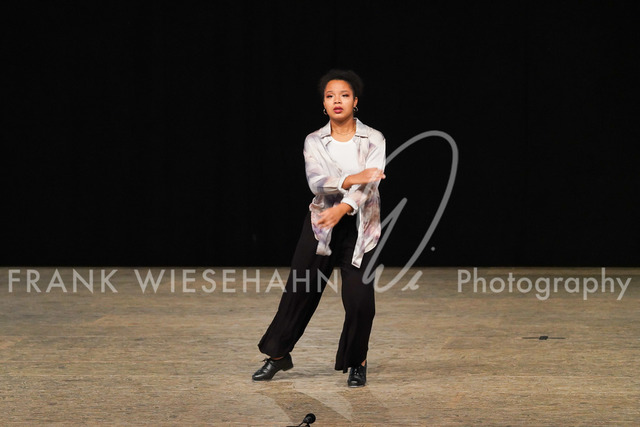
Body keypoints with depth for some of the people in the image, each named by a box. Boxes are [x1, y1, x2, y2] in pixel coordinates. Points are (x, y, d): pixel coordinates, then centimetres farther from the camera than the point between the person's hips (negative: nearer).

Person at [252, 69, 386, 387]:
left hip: (360, 226, -1)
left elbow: (370, 183, -17)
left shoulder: (373, 140, -3)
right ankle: (278, 355, 22)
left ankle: (357, 363, 13)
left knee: (360, 298, -9)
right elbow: (316, 181, -15)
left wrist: (342, 208, -34)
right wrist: (352, 179, -32)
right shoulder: (314, 142, 1)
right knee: (299, 291, 4)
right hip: (320, 222, 1)